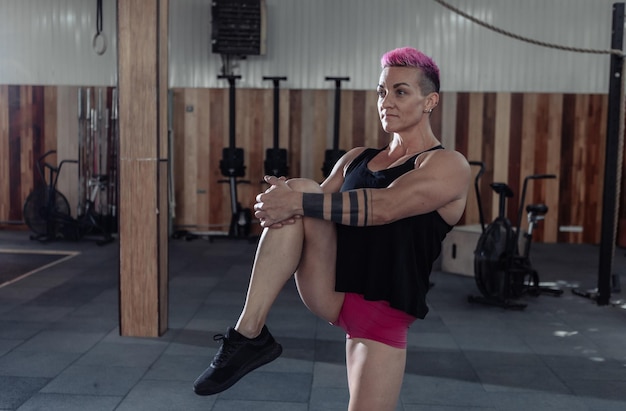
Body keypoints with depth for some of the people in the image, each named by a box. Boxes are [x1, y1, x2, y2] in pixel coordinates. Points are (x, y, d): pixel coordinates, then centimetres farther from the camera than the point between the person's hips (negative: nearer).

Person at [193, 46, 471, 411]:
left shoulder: (449, 166, -7)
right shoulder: (356, 159, 14)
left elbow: (383, 207, -24)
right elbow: (319, 204, 5)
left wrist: (301, 202, -28)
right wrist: (284, 203, -19)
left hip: (383, 315, -4)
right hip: (332, 292, 5)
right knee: (299, 191, -20)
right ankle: (249, 335, -22)